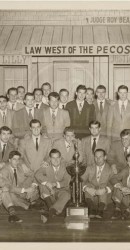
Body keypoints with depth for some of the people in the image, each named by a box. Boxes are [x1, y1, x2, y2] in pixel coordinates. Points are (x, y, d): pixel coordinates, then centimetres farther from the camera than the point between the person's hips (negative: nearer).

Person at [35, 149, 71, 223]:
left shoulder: (64, 166, -2)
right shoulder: (47, 166, -3)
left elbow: (66, 181, -10)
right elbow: (38, 174, -22)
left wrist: (56, 184, -28)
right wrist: (47, 183, -38)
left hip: (61, 190, -1)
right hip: (49, 192, 1)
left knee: (66, 195, -33)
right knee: (42, 183, -26)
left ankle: (49, 212, -41)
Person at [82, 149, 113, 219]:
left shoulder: (110, 169, 8)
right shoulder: (89, 168, 15)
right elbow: (82, 180, 4)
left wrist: (105, 189, -25)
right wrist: (87, 188, -18)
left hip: (104, 197, -2)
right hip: (91, 195, 2)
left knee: (104, 187, -32)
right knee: (88, 186, -28)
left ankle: (100, 210, -40)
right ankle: (92, 210, -39)